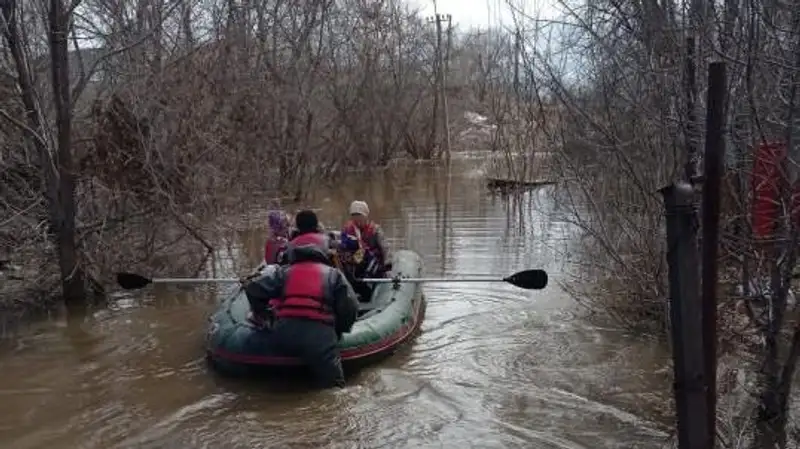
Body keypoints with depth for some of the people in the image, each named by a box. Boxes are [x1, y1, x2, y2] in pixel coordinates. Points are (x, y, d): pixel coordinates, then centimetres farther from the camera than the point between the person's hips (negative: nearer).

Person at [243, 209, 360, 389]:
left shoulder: (283, 272, 20)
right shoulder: (334, 274, 16)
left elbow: (252, 289, 13)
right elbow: (351, 307, 7)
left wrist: (262, 314, 28)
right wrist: (339, 330, 23)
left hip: (283, 333, 2)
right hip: (320, 335, -2)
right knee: (334, 386, -3)